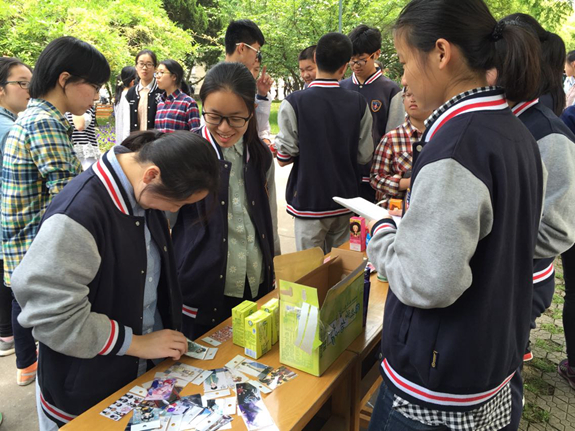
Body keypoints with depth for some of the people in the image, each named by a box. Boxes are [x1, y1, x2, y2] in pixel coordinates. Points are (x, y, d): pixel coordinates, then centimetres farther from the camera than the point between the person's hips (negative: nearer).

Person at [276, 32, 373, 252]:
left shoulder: (294, 103, -14)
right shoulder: (358, 103, -4)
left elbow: (283, 158, -12)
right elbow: (364, 155, -1)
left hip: (309, 202, -3)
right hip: (345, 201, 4)